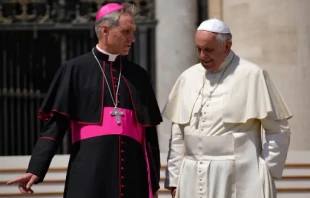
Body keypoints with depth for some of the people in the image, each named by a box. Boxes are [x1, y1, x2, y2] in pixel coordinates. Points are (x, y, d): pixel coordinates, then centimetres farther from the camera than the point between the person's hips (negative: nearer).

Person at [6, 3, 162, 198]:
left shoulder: (138, 75, 15)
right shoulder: (76, 70, 5)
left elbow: (149, 132, 16)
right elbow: (56, 123, 1)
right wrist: (36, 169, -11)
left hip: (132, 174, 4)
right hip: (89, 174, -4)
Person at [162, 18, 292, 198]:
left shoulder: (252, 76, -5)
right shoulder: (189, 77, 10)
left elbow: (278, 130, -3)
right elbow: (178, 133, 13)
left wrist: (266, 174, -7)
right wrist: (174, 179, 9)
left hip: (238, 180, -4)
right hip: (194, 180, 5)